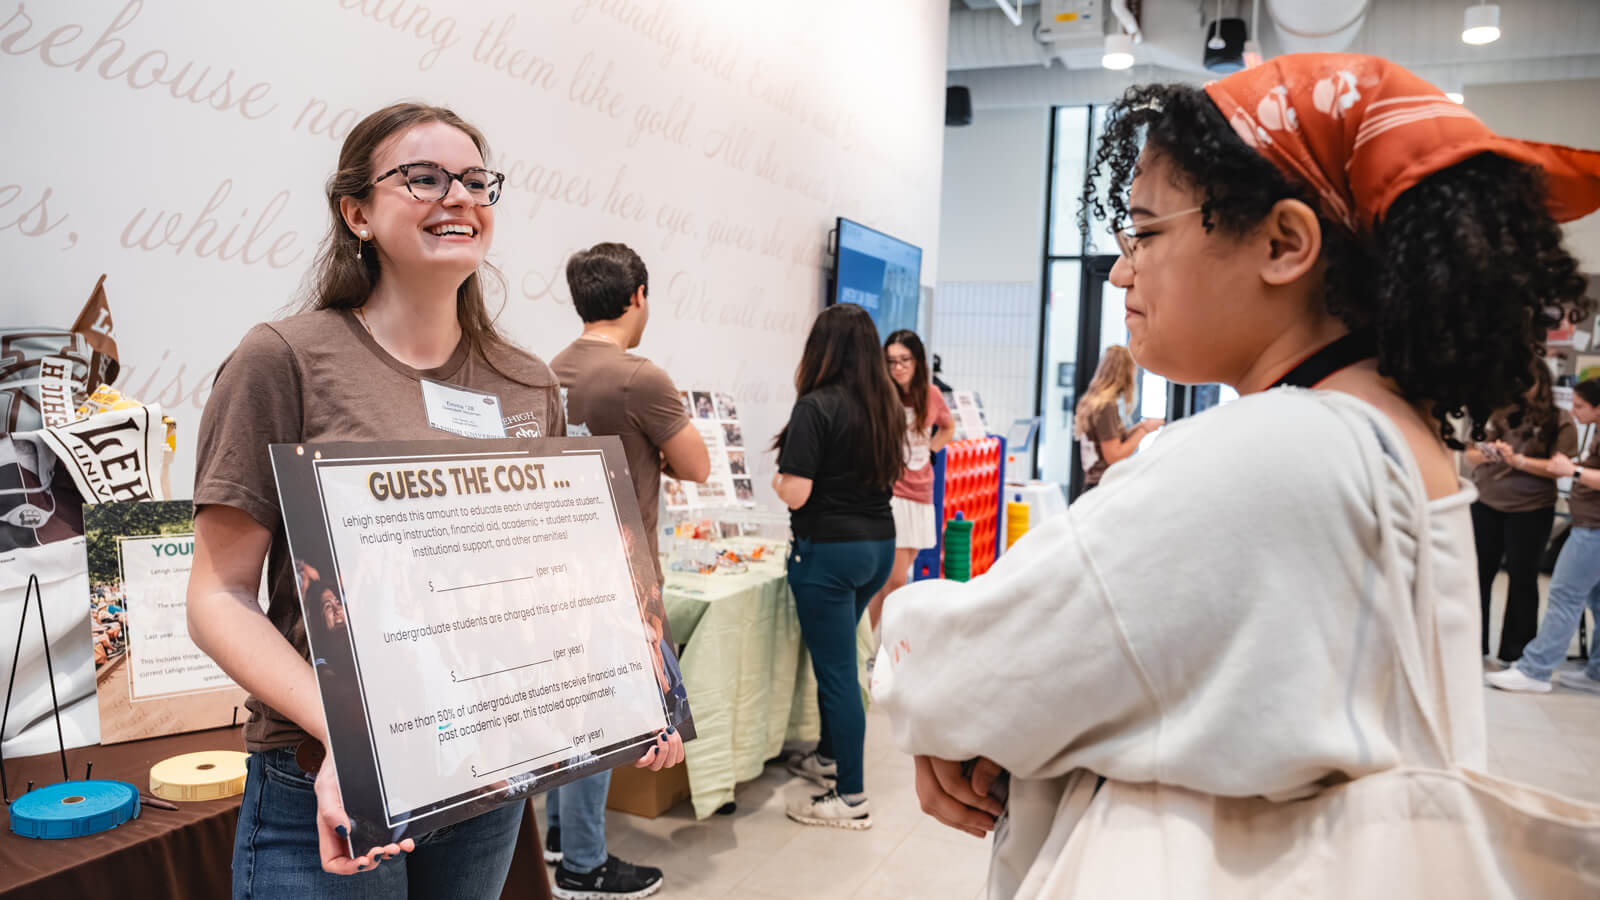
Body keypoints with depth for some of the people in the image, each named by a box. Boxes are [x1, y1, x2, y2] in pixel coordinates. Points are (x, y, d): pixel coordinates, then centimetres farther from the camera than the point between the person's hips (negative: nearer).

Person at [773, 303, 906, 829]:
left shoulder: (815, 407, -16)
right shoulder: (885, 405, 6)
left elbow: (795, 493, -19)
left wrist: (777, 478, 1)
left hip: (828, 549, -8)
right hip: (879, 544, 8)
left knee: (836, 670, 1)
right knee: (836, 659, 23)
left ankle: (851, 797, 10)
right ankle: (830, 757, 38)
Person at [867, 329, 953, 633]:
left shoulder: (931, 395, 7)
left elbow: (948, 427, 25)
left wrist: (929, 451, 13)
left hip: (920, 496, 5)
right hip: (888, 493, -5)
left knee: (887, 579, 10)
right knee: (895, 580, -8)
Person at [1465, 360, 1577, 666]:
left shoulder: (1559, 420, -2)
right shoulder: (1496, 412, 4)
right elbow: (1470, 455, 7)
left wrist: (1518, 460, -21)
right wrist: (1483, 455, -14)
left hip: (1530, 510, -2)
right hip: (1485, 505, 2)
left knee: (1522, 580, 7)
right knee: (1477, 574, 6)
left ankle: (1514, 654, 17)